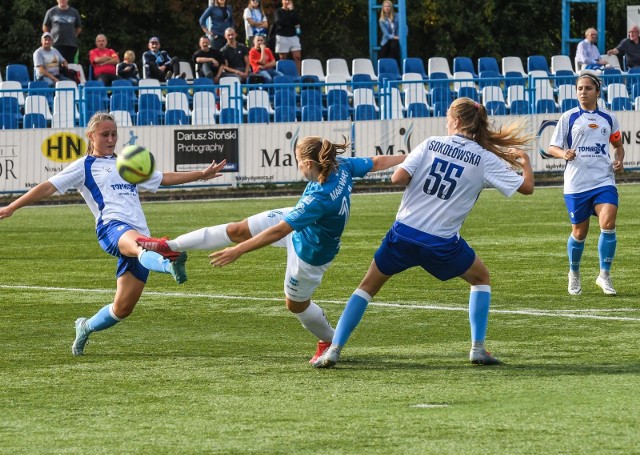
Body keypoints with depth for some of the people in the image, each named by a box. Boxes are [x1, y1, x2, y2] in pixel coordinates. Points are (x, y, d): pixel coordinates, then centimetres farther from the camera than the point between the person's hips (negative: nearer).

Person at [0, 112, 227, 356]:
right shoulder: (84, 167, 15)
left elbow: (165, 178, 38)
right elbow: (48, 187, 9)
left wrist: (202, 174, 34)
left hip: (138, 233, 6)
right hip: (112, 226, -6)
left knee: (123, 307, -1)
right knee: (140, 245, -43)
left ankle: (86, 327, 26)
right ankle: (168, 263, -77)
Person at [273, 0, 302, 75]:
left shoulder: (294, 11, 12)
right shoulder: (278, 12, 3)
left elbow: (297, 22, -4)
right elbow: (279, 22, -12)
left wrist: (292, 10, -6)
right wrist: (291, 25, -6)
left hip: (293, 36, 3)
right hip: (282, 37, -3)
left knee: (297, 57, -9)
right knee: (283, 58, -1)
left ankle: (298, 75, -9)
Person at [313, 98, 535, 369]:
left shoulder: (432, 144, 0)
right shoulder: (486, 159, -1)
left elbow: (399, 178, -8)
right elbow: (527, 187, 0)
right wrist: (525, 161, 21)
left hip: (404, 234, 1)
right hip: (442, 244, -1)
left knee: (368, 286, 16)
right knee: (481, 278, 25)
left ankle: (333, 350, 5)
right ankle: (477, 349, 14)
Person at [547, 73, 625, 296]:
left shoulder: (608, 118, 9)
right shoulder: (568, 117, 2)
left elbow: (618, 144, 24)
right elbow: (552, 147, 2)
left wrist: (619, 160, 3)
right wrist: (564, 153, -19)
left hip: (604, 181, 1)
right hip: (576, 184, -1)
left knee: (608, 224, -18)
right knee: (579, 233, 6)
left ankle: (604, 275, -6)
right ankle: (574, 274, 31)